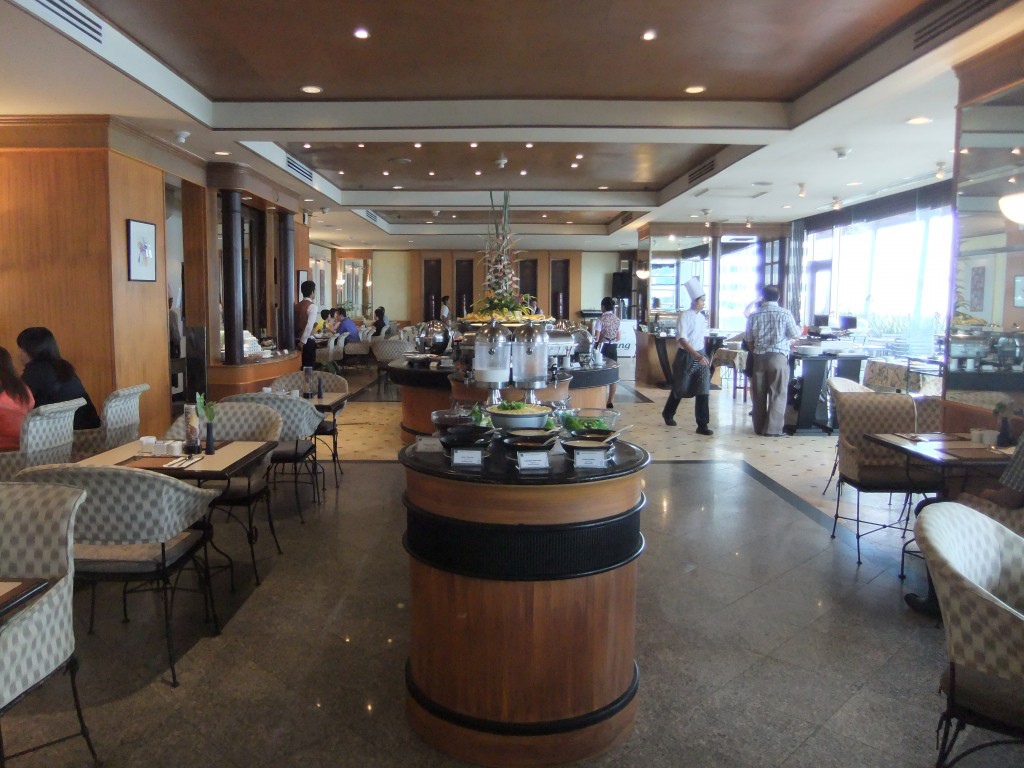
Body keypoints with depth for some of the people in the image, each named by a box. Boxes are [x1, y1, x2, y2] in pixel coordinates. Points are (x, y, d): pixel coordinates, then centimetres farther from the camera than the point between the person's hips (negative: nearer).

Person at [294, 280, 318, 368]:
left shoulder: (297, 305, 10)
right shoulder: (312, 306, -12)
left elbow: (295, 323, 11)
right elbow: (309, 326, -22)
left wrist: (299, 340, 16)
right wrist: (303, 341, -17)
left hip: (297, 340, 7)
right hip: (307, 341, -7)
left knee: (301, 366, 13)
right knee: (309, 367, -1)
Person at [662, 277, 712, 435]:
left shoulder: (702, 317, 7)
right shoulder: (684, 316, -14)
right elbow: (682, 340, -23)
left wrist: (703, 355, 14)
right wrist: (697, 355, -32)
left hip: (701, 356, 5)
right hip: (686, 356, -5)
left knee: (703, 390, -3)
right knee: (679, 389, 10)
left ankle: (702, 425, -1)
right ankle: (668, 414, 35)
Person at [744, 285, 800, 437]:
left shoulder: (754, 315, 2)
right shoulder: (785, 314, -5)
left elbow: (748, 339, 6)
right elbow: (795, 335, 3)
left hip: (759, 357, 3)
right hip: (778, 357, -3)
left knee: (759, 394, 10)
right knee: (778, 394, 3)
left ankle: (759, 427, 16)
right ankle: (773, 429, 1)